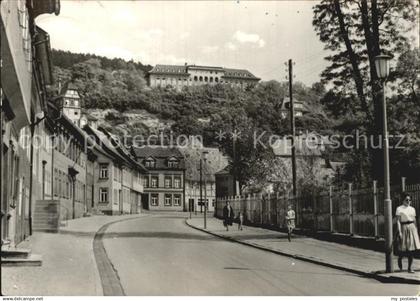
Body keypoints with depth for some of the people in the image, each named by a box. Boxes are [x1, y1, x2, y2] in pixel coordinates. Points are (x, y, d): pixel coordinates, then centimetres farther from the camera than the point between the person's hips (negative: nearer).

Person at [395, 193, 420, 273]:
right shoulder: (399, 209, -3)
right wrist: (399, 232, -13)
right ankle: (399, 259, 33)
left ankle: (410, 267, 5)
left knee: (412, 248, -1)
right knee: (402, 248, 0)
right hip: (404, 228, -4)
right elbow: (398, 221, -7)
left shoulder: (412, 209, 11)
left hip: (412, 228, 4)